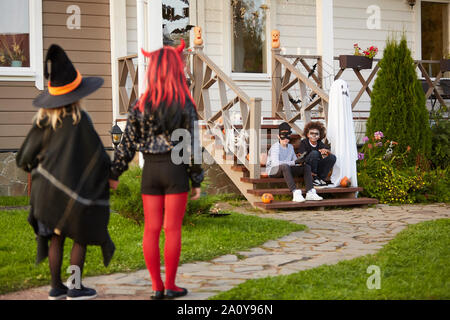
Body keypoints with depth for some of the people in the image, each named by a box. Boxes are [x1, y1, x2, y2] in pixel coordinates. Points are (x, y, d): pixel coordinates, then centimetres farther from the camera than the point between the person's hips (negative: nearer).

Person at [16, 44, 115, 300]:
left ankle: (56, 287, 17)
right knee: (81, 236, 8)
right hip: (74, 188, -5)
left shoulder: (44, 119, 0)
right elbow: (98, 156, -13)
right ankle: (76, 287, 10)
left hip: (48, 186, 5)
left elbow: (25, 157, 2)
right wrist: (110, 174, 5)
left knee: (56, 237, 12)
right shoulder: (79, 120, -16)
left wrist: (38, 168, 23)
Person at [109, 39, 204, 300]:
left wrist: (115, 173, 9)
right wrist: (197, 180, 1)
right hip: (176, 170, -3)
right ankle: (170, 286, 7)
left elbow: (128, 142, 2)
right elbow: (192, 145, -6)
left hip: (150, 169, 3)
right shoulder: (185, 105, -6)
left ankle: (157, 287, 10)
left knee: (151, 229, 6)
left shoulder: (141, 104, 1)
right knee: (173, 229, 2)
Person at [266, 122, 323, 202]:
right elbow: (275, 163, -31)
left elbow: (295, 160, 14)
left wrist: (300, 162, -13)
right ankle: (295, 193, -49)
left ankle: (310, 192, -24)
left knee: (306, 166, -7)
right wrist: (294, 162, -34)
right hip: (273, 171, -8)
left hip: (285, 171, 8)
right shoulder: (275, 147, -15)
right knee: (284, 166, -40)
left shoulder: (290, 147, 10)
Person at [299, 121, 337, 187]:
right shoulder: (304, 143, -9)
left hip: (317, 168, 5)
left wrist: (326, 150, -31)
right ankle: (314, 178, -20)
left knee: (332, 157, -11)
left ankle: (322, 178, -10)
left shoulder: (320, 144, 4)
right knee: (314, 153, -30)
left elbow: (330, 152, -5)